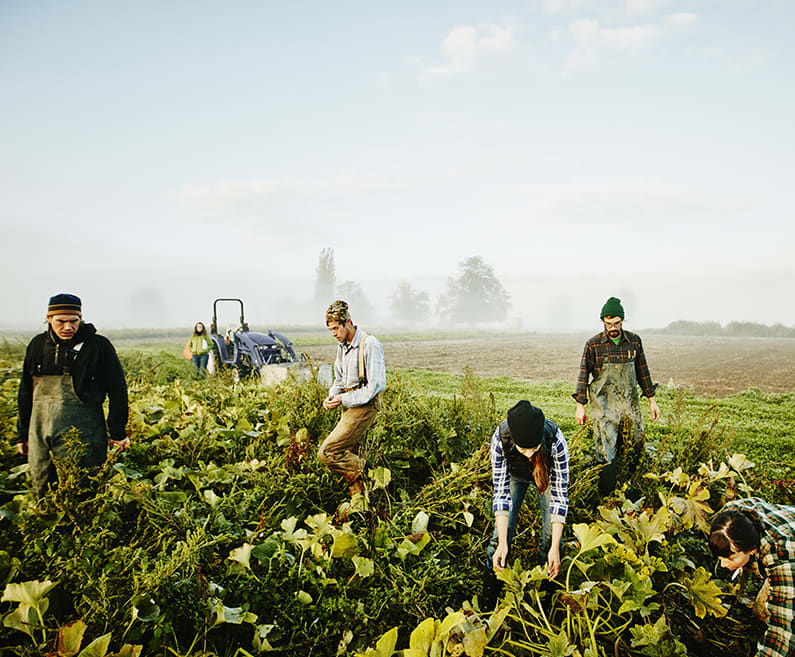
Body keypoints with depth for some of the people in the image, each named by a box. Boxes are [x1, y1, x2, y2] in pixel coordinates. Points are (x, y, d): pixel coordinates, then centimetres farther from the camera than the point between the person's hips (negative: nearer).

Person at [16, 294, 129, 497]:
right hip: (40, 432, 5)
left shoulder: (98, 346, -4)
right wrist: (22, 433, 19)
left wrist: (118, 432, -1)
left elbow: (117, 391, -1)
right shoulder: (38, 345, 9)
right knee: (41, 489, 11)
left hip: (81, 432, -5)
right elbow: (26, 392, 18)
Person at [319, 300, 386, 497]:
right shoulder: (342, 347, 12)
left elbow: (377, 384, -20)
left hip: (364, 407, -9)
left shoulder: (370, 344, -15)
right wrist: (331, 397, 0)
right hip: (350, 407, 9)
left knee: (327, 453, -14)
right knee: (350, 459, 12)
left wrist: (344, 400, -18)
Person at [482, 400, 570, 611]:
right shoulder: (500, 439, -39)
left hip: (547, 473, 0)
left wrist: (555, 547, -34)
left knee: (552, 533, -11)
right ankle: (488, 604, 6)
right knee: (502, 530, -7)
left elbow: (559, 495, -32)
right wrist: (502, 544, -35)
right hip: (515, 473, 0)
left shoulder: (556, 441, -41)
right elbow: (501, 492, -31)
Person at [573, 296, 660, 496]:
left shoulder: (634, 341, 6)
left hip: (630, 404, 4)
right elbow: (583, 375, 0)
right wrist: (580, 406, -4)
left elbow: (642, 372, 15)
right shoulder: (593, 344, -3)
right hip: (604, 406, -4)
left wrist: (651, 400, 15)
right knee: (607, 454, -6)